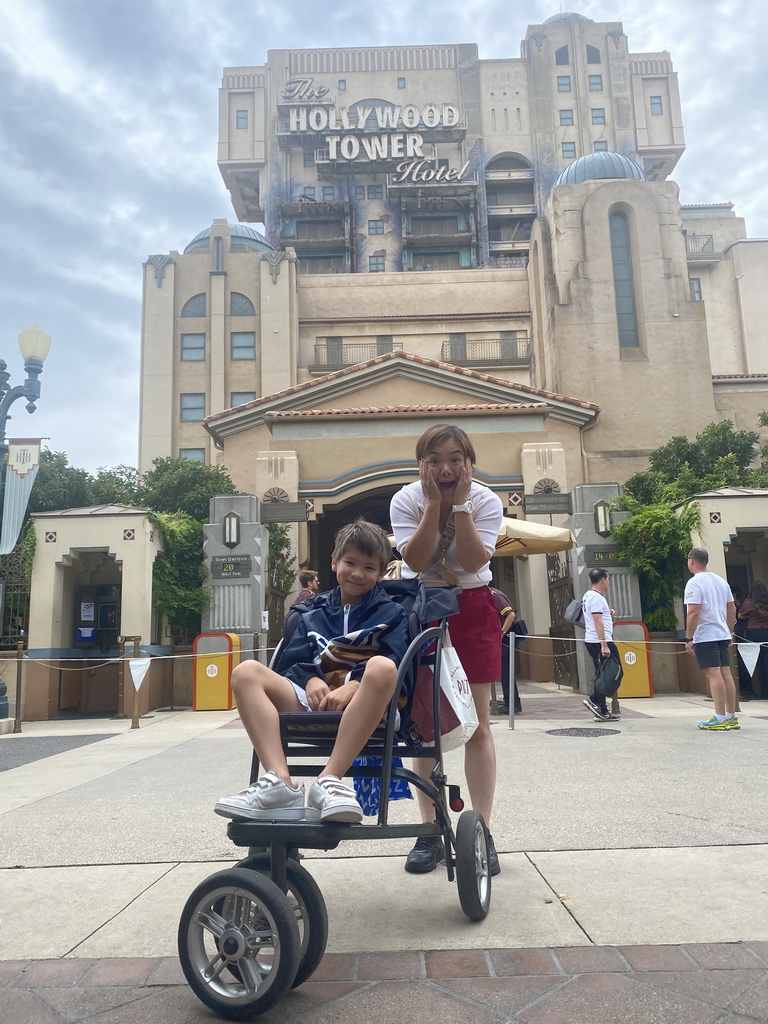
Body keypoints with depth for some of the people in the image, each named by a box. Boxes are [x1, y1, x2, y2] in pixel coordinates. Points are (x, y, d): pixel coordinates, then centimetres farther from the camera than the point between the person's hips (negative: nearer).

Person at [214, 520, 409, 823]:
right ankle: (279, 782, -33)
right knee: (246, 672, -16)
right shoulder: (313, 615, 24)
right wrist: (311, 680, -12)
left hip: (364, 709, -3)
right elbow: (295, 661, 12)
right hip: (315, 704, 3)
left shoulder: (390, 613, 15)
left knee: (381, 667, -36)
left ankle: (329, 781, -35)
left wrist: (352, 686, -20)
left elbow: (392, 664, -2)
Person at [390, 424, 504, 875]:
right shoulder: (406, 500, -9)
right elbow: (416, 560, -21)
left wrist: (460, 504, -25)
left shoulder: (485, 501, -10)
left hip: (472, 609, 0)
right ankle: (430, 832, 15)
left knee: (477, 722, -1)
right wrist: (434, 503, -24)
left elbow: (472, 561, -23)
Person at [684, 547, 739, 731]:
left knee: (713, 674, -8)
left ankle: (720, 719, -9)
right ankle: (731, 717, 12)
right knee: (725, 673, 8)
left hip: (705, 637, -8)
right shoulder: (721, 581, 13)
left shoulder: (694, 583, -12)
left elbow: (693, 613, -19)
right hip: (722, 635, 8)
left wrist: (688, 638, -14)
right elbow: (732, 609, 16)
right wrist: (729, 633, 23)